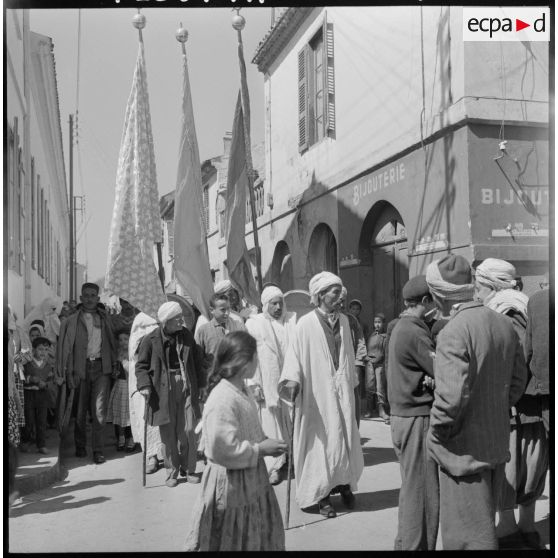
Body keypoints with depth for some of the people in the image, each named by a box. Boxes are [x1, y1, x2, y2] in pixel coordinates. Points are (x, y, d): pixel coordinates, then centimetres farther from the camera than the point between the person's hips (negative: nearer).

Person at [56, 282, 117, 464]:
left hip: (101, 367, 0)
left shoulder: (105, 318, 11)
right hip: (80, 368, 0)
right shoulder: (71, 321, 4)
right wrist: (65, 372, -6)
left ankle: (98, 450, 1)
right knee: (80, 410, 8)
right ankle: (80, 446, 26)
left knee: (99, 411, -5)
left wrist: (114, 365, 2)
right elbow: (64, 347, 1)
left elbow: (112, 343, 12)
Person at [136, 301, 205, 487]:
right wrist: (144, 385, -14)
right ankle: (172, 472, 20)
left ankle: (189, 469, 19)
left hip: (186, 388, 2)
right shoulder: (151, 339, -6)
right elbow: (141, 365, -1)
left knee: (188, 431, 1)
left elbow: (196, 361, 14)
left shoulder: (187, 336, 5)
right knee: (168, 433, 4)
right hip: (163, 391, -2)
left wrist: (200, 384, 14)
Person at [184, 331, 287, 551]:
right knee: (233, 540, 11)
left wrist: (266, 442, 0)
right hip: (231, 482, -9)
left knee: (263, 536, 20)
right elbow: (222, 449, -28)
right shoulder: (222, 400, -27)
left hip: (252, 477, 9)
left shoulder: (243, 390, 3)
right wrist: (260, 449, -20)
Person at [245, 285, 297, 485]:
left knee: (293, 422, 4)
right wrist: (253, 384, -7)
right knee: (271, 424, 2)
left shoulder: (293, 320, 6)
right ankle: (275, 466, 10)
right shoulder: (254, 324, -1)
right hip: (268, 385, -2)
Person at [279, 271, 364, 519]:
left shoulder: (343, 321, 8)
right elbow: (295, 355, -12)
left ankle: (345, 484, 25)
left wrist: (351, 381, 17)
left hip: (342, 390, 5)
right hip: (317, 391, -5)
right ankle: (322, 494, 12)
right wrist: (292, 380, -26)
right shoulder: (306, 324, -9)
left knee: (346, 438, 7)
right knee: (321, 440, 1)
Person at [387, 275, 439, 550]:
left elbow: (421, 369, 6)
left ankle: (406, 542, 30)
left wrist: (430, 378, -12)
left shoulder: (401, 327, 12)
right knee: (422, 490, -1)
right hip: (417, 417, -10)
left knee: (412, 487, 19)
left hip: (402, 413, 10)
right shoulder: (414, 331, -18)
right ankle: (416, 545, 7)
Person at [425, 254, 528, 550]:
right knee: (483, 522, 23)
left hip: (464, 450, -8)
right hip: (497, 443, 8)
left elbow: (451, 396, -27)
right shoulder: (504, 323, 2)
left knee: (469, 535, 6)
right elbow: (518, 379, 10)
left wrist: (437, 432, -11)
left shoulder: (454, 332, -23)